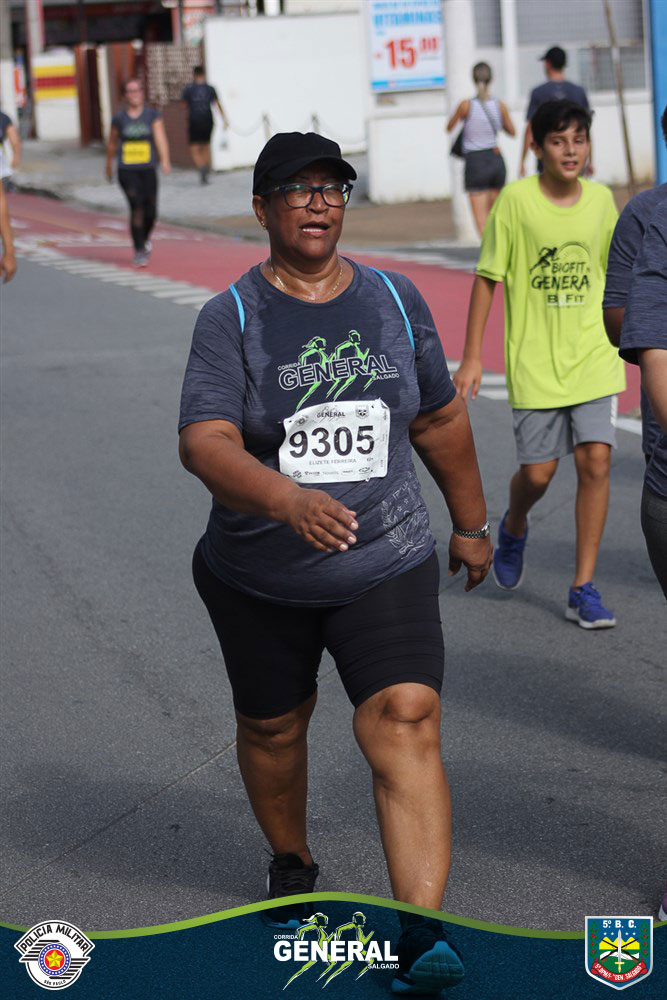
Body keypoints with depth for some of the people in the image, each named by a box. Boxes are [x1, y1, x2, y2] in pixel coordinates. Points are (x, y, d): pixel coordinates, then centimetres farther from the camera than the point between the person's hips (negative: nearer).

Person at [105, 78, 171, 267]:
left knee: (151, 212, 4)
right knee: (137, 208, -14)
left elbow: (160, 138, -8)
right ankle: (139, 252, -7)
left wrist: (165, 160, -22)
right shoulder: (119, 118, 3)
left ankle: (144, 239, 36)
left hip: (148, 170, 1)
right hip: (127, 171, -1)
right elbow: (112, 143, 15)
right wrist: (109, 165, 23)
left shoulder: (152, 115, 3)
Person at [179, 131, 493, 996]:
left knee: (406, 726, -16)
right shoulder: (232, 318, -9)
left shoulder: (395, 300, 1)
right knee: (272, 728, 17)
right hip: (259, 579, 0)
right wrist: (290, 501, -40)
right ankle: (291, 864, 46)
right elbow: (204, 442, -23)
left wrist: (470, 524, 20)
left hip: (387, 568, 0)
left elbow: (442, 420, 14)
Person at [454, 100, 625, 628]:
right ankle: (514, 528, 38)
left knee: (596, 461, -7)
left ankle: (584, 589, 2)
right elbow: (487, 278, -4)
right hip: (534, 361, -2)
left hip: (593, 357, 2)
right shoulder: (517, 199, -9)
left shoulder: (601, 199, 1)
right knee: (537, 473, 0)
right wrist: (472, 357, -5)